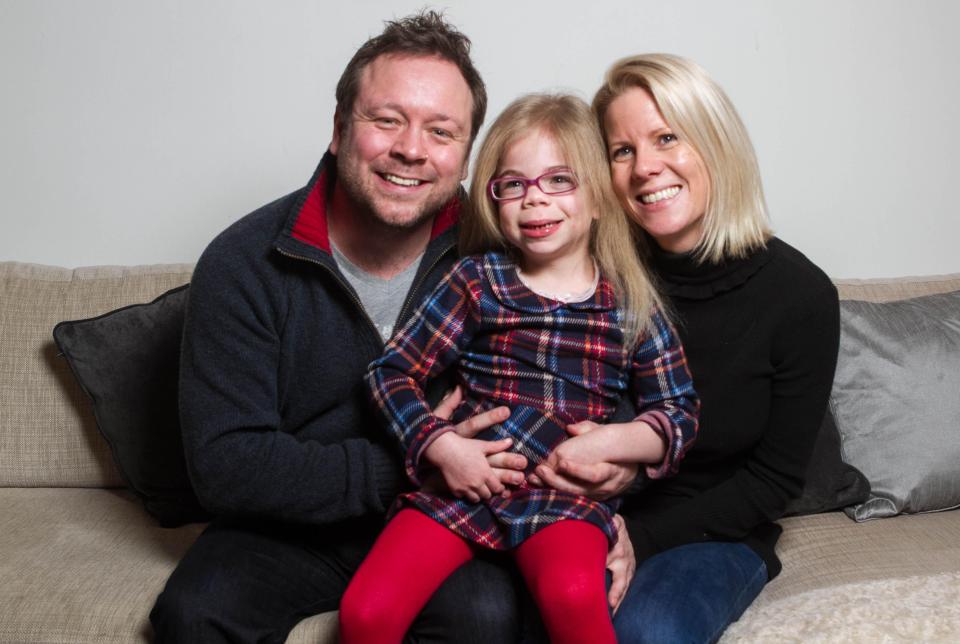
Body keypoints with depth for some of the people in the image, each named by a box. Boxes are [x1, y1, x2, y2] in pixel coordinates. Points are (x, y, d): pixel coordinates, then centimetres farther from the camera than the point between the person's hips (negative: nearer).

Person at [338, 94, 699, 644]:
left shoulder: (630, 304, 7)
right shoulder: (477, 281, 6)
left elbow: (681, 413, 10)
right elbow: (393, 372, 4)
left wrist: (613, 441, -9)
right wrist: (441, 445, -10)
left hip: (567, 493, -1)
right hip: (464, 480, 1)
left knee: (574, 594, -32)